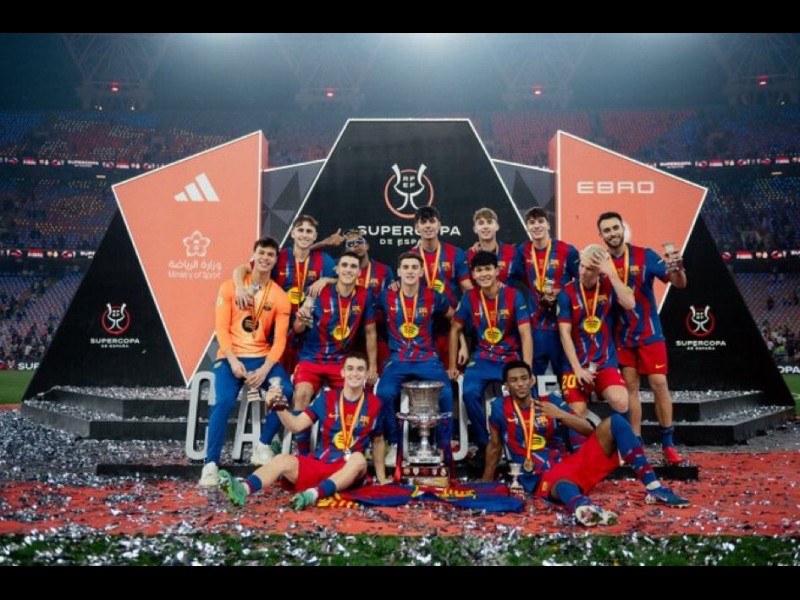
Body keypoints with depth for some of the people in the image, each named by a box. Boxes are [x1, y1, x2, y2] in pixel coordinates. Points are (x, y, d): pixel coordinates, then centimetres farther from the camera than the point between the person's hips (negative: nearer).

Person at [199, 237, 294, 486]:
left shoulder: (280, 296, 4)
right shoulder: (230, 287, 2)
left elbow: (280, 339, -2)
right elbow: (221, 327, -4)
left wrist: (265, 369, -17)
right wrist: (233, 360, -18)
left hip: (262, 357, 2)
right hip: (231, 357, -2)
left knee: (286, 391, -24)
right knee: (224, 401, -26)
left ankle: (262, 446, -4)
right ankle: (211, 464, -17)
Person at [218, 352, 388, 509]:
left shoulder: (374, 404, 2)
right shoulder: (327, 398, 4)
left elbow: (378, 441, 14)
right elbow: (296, 425, -2)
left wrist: (382, 479, 16)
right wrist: (279, 407, -20)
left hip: (349, 472, -1)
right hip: (318, 464, 1)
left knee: (358, 459, -34)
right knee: (283, 460, -24)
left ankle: (314, 494, -54)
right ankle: (243, 488, -52)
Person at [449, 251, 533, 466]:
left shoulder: (514, 295, -9)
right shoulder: (469, 298, -2)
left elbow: (525, 334, -12)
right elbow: (455, 330, 10)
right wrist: (452, 365, 8)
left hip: (511, 358, -1)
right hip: (482, 358, 2)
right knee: (470, 392, -26)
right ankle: (484, 444, -6)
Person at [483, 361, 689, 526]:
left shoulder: (550, 400, 10)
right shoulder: (500, 407, 3)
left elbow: (588, 429, 7)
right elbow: (495, 445, 15)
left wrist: (560, 414, -10)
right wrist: (486, 484, 20)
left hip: (571, 464, 5)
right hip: (542, 478, -5)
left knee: (614, 421, -10)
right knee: (563, 486, -45)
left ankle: (653, 487, -20)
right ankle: (583, 506, -84)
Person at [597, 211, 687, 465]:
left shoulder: (644, 255, -8)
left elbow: (679, 284, -12)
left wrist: (678, 268, -31)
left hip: (649, 333, -1)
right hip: (621, 336, 2)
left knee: (659, 384, -3)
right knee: (630, 387, 6)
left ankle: (668, 444, 8)